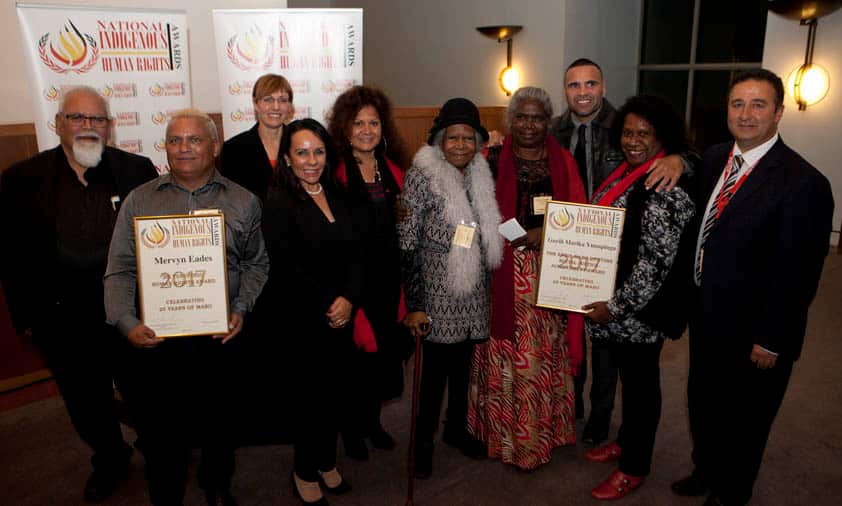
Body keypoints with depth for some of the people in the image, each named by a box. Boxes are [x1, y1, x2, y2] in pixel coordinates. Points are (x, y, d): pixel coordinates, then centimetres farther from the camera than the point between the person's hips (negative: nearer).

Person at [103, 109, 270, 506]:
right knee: (160, 431, 11)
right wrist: (126, 323, -11)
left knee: (218, 425, 16)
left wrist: (241, 309, -8)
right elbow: (119, 271, 2)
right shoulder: (140, 200, 5)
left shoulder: (243, 202, 5)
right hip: (155, 339, 0)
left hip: (221, 339, 0)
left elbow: (256, 264, 6)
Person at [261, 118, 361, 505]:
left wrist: (348, 299, -11)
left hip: (341, 315, 5)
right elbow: (287, 271, -15)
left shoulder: (338, 196, 7)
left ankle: (327, 461, 36)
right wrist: (327, 305, -11)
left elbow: (355, 254, 4)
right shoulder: (277, 201, -11)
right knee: (310, 394, 8)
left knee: (335, 390, 13)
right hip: (303, 321, -5)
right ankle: (305, 473, 30)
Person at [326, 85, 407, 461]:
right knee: (355, 352, 6)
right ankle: (352, 429, 28)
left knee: (384, 349, 14)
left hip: (386, 276, 5)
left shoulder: (393, 172, 7)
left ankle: (372, 420, 36)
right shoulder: (336, 172, -11)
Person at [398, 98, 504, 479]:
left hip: (474, 298, 5)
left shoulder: (481, 176, 6)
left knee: (462, 365, 16)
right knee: (435, 369, 3)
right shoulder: (422, 176, -11)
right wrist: (413, 305, -14)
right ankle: (424, 440, 25)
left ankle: (456, 427, 38)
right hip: (437, 298, -5)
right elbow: (406, 245, -12)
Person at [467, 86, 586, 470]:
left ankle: (541, 432, 24)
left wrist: (545, 232, -12)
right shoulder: (493, 160, 3)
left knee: (544, 353, 7)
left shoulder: (562, 161, 8)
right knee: (504, 354, 3)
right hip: (504, 273, -1)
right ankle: (504, 433, 20)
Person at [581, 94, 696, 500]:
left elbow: (656, 259, -24)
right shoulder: (626, 172, 7)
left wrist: (616, 305, -21)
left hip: (639, 310, -8)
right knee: (628, 375, 22)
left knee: (640, 380, 8)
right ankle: (626, 440, 42)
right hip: (614, 303, 8)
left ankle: (635, 467, 26)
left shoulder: (665, 185, -21)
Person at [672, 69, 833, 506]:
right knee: (702, 405, 25)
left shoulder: (803, 182, -22)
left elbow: (797, 273, -20)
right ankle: (705, 471, 51)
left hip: (752, 331, -6)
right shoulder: (714, 159, 0)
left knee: (742, 420, 17)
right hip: (706, 317, 7)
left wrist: (771, 340, -16)